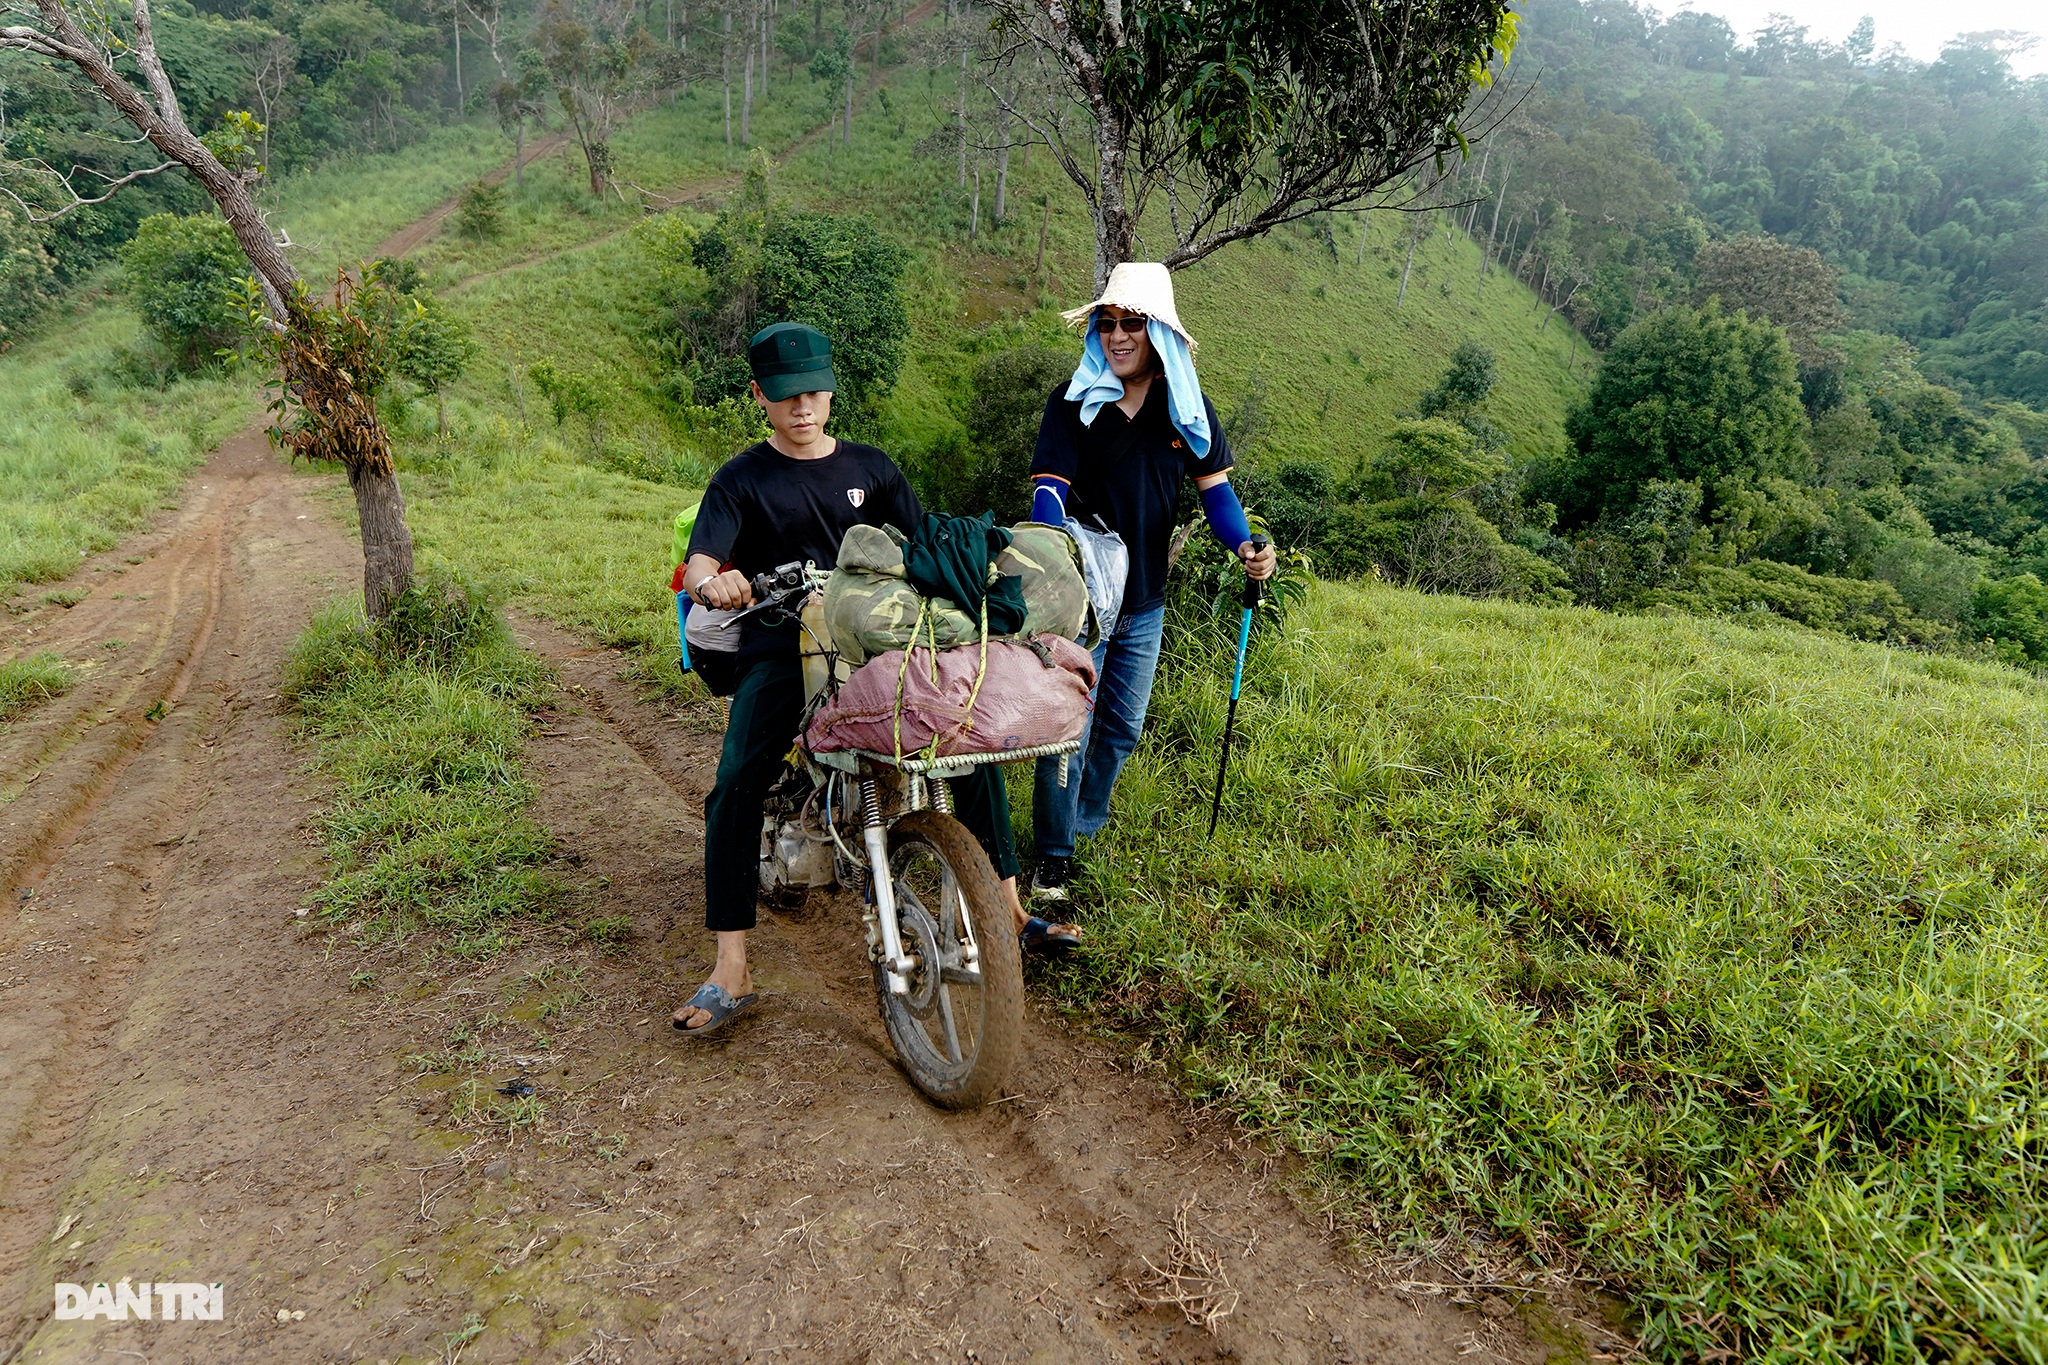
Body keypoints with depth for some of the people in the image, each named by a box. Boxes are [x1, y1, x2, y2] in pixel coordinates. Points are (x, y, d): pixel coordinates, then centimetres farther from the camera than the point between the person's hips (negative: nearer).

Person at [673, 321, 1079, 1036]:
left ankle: (1006, 902, -1)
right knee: (736, 788, -23)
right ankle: (731, 970, -17)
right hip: (778, 650, -2)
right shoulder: (741, 479, 5)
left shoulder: (870, 466, 15)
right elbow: (698, 562, -10)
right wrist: (712, 581, -35)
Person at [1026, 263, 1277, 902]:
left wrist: (1245, 547, -14)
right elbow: (1049, 488, -14)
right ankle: (1053, 854, 12)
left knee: (1123, 726, 16)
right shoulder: (1073, 401, -9)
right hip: (1079, 594, -4)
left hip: (1145, 600, 4)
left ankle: (1086, 826, 36)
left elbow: (1213, 483, 4)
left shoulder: (1186, 405, 1)